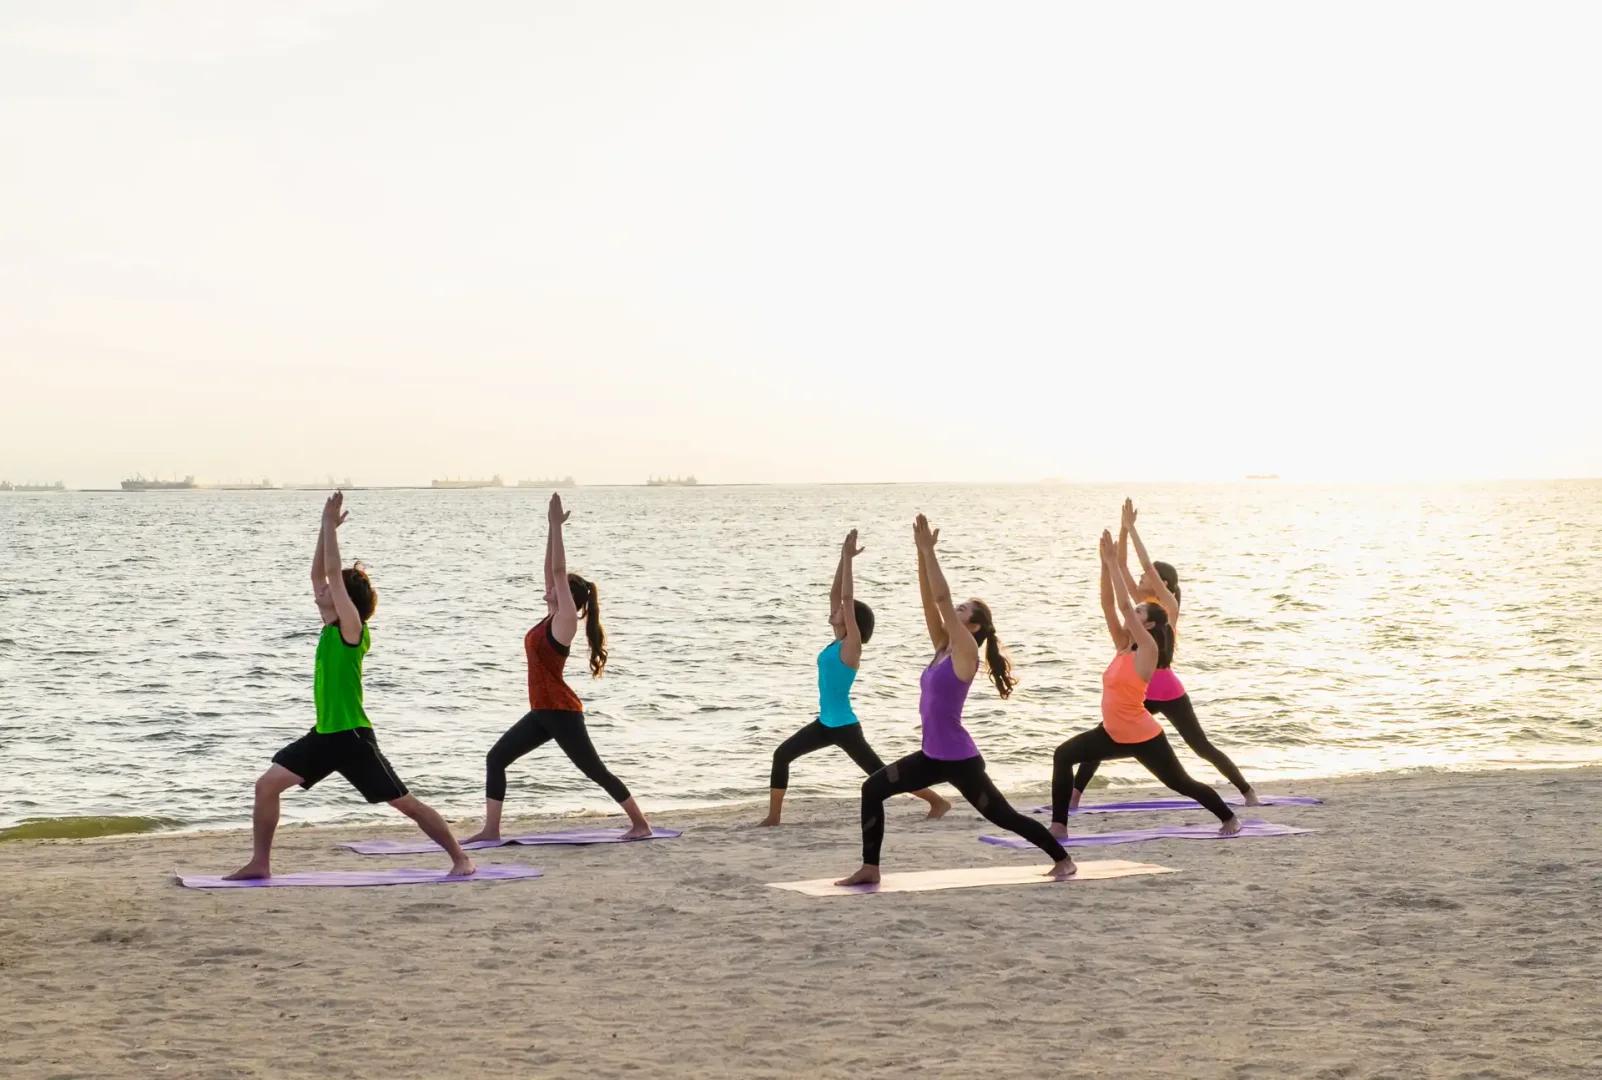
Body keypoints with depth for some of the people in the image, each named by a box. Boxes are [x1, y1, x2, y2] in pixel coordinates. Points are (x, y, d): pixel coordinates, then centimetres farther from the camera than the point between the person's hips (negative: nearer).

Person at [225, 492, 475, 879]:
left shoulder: (352, 630, -13)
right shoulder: (331, 627, 8)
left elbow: (334, 573, -19)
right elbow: (319, 573, 12)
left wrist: (331, 525, -15)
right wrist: (326, 526, 7)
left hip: (353, 737, -8)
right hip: (324, 735, 8)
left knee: (405, 802, -2)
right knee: (267, 784, 0)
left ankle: (460, 858, 8)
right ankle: (260, 863, 7)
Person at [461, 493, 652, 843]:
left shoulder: (565, 622, -13)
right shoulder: (552, 618, 9)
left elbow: (558, 572, -19)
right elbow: (551, 570, 13)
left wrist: (557, 524, -18)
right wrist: (552, 526, 13)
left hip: (562, 712, -9)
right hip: (543, 712, 9)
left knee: (594, 770, -1)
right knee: (495, 758, 3)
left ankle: (640, 824, 10)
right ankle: (491, 829, 2)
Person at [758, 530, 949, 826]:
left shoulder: (851, 645, -15)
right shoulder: (837, 642, 6)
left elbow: (847, 599, -22)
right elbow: (835, 594, 10)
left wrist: (848, 559, -20)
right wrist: (844, 558, 6)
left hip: (844, 727, -8)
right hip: (825, 723, 8)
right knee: (782, 755, 2)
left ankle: (938, 802, 9)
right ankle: (773, 816, 6)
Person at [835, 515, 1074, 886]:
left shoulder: (965, 653, -14)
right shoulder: (943, 648, 8)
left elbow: (942, 599, -20)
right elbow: (930, 602, 3)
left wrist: (929, 551, -19)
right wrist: (922, 553, 1)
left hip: (960, 759, -8)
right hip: (933, 756, 8)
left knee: (1004, 816, 4)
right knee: (872, 789, -1)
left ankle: (1062, 859, 22)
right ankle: (870, 867, 2)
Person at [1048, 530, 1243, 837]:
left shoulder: (1147, 650, -18)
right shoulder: (1124, 646, 3)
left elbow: (1124, 605, -25)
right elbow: (1109, 604, -1)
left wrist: (1113, 563, -24)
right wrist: (1106, 563, -9)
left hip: (1143, 738, -7)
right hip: (1113, 734, 7)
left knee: (1181, 783, 8)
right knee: (1063, 756, -8)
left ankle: (1229, 818, 31)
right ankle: (1059, 825, -6)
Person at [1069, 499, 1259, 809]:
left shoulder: (1169, 606, -10)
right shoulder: (1143, 602, 9)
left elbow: (1148, 565, -19)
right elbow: (1121, 565, 6)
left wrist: (1132, 528, -15)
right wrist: (1124, 529, -2)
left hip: (1168, 693, -7)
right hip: (1141, 692, 7)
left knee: (1202, 747, -1)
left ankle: (1248, 793, 10)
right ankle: (1073, 795, 4)